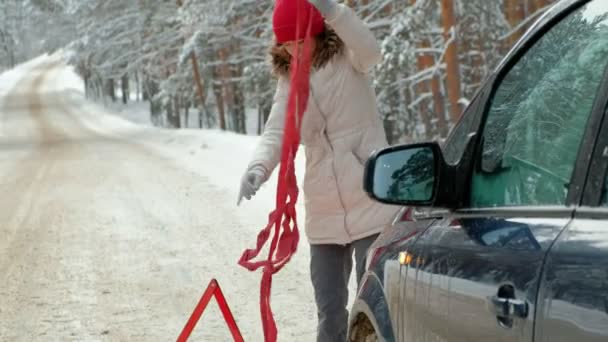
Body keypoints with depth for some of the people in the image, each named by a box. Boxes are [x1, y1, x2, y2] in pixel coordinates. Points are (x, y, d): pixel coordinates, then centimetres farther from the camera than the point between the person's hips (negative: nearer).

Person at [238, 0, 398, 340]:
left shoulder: (348, 59, -3)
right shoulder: (288, 80, 10)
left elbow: (370, 50, -27)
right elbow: (276, 132, -4)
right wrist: (258, 167, -26)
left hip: (370, 207, -5)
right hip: (324, 214, 5)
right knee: (330, 313, 10)